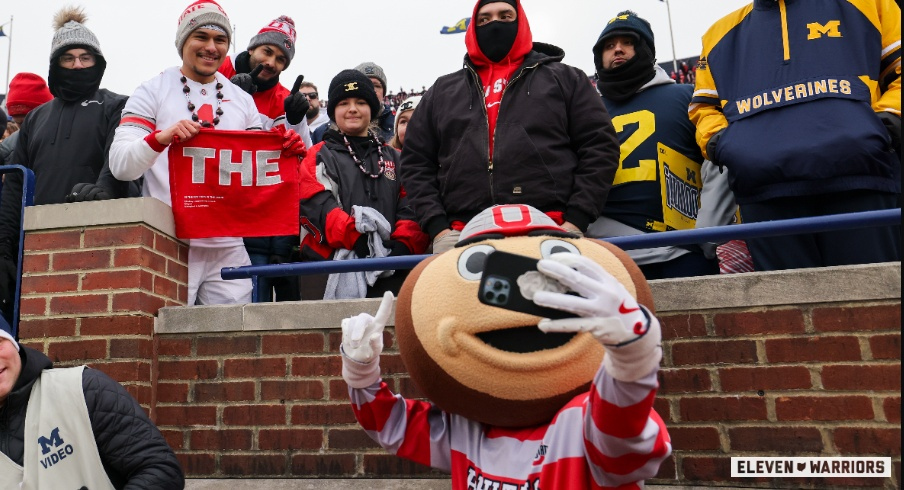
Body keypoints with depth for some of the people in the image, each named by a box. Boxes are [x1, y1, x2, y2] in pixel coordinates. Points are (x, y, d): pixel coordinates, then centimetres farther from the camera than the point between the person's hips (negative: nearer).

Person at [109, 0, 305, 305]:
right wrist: (160, 138, -25)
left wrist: (286, 152, -6)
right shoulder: (152, 91, 3)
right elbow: (119, 166, -6)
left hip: (229, 247, 4)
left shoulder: (243, 100, 15)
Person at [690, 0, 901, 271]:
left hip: (857, 174, -1)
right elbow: (704, 104, 28)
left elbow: (897, 66, 19)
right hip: (764, 186, 1)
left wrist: (891, 114, -1)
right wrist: (716, 137, 6)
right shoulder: (722, 32, 26)